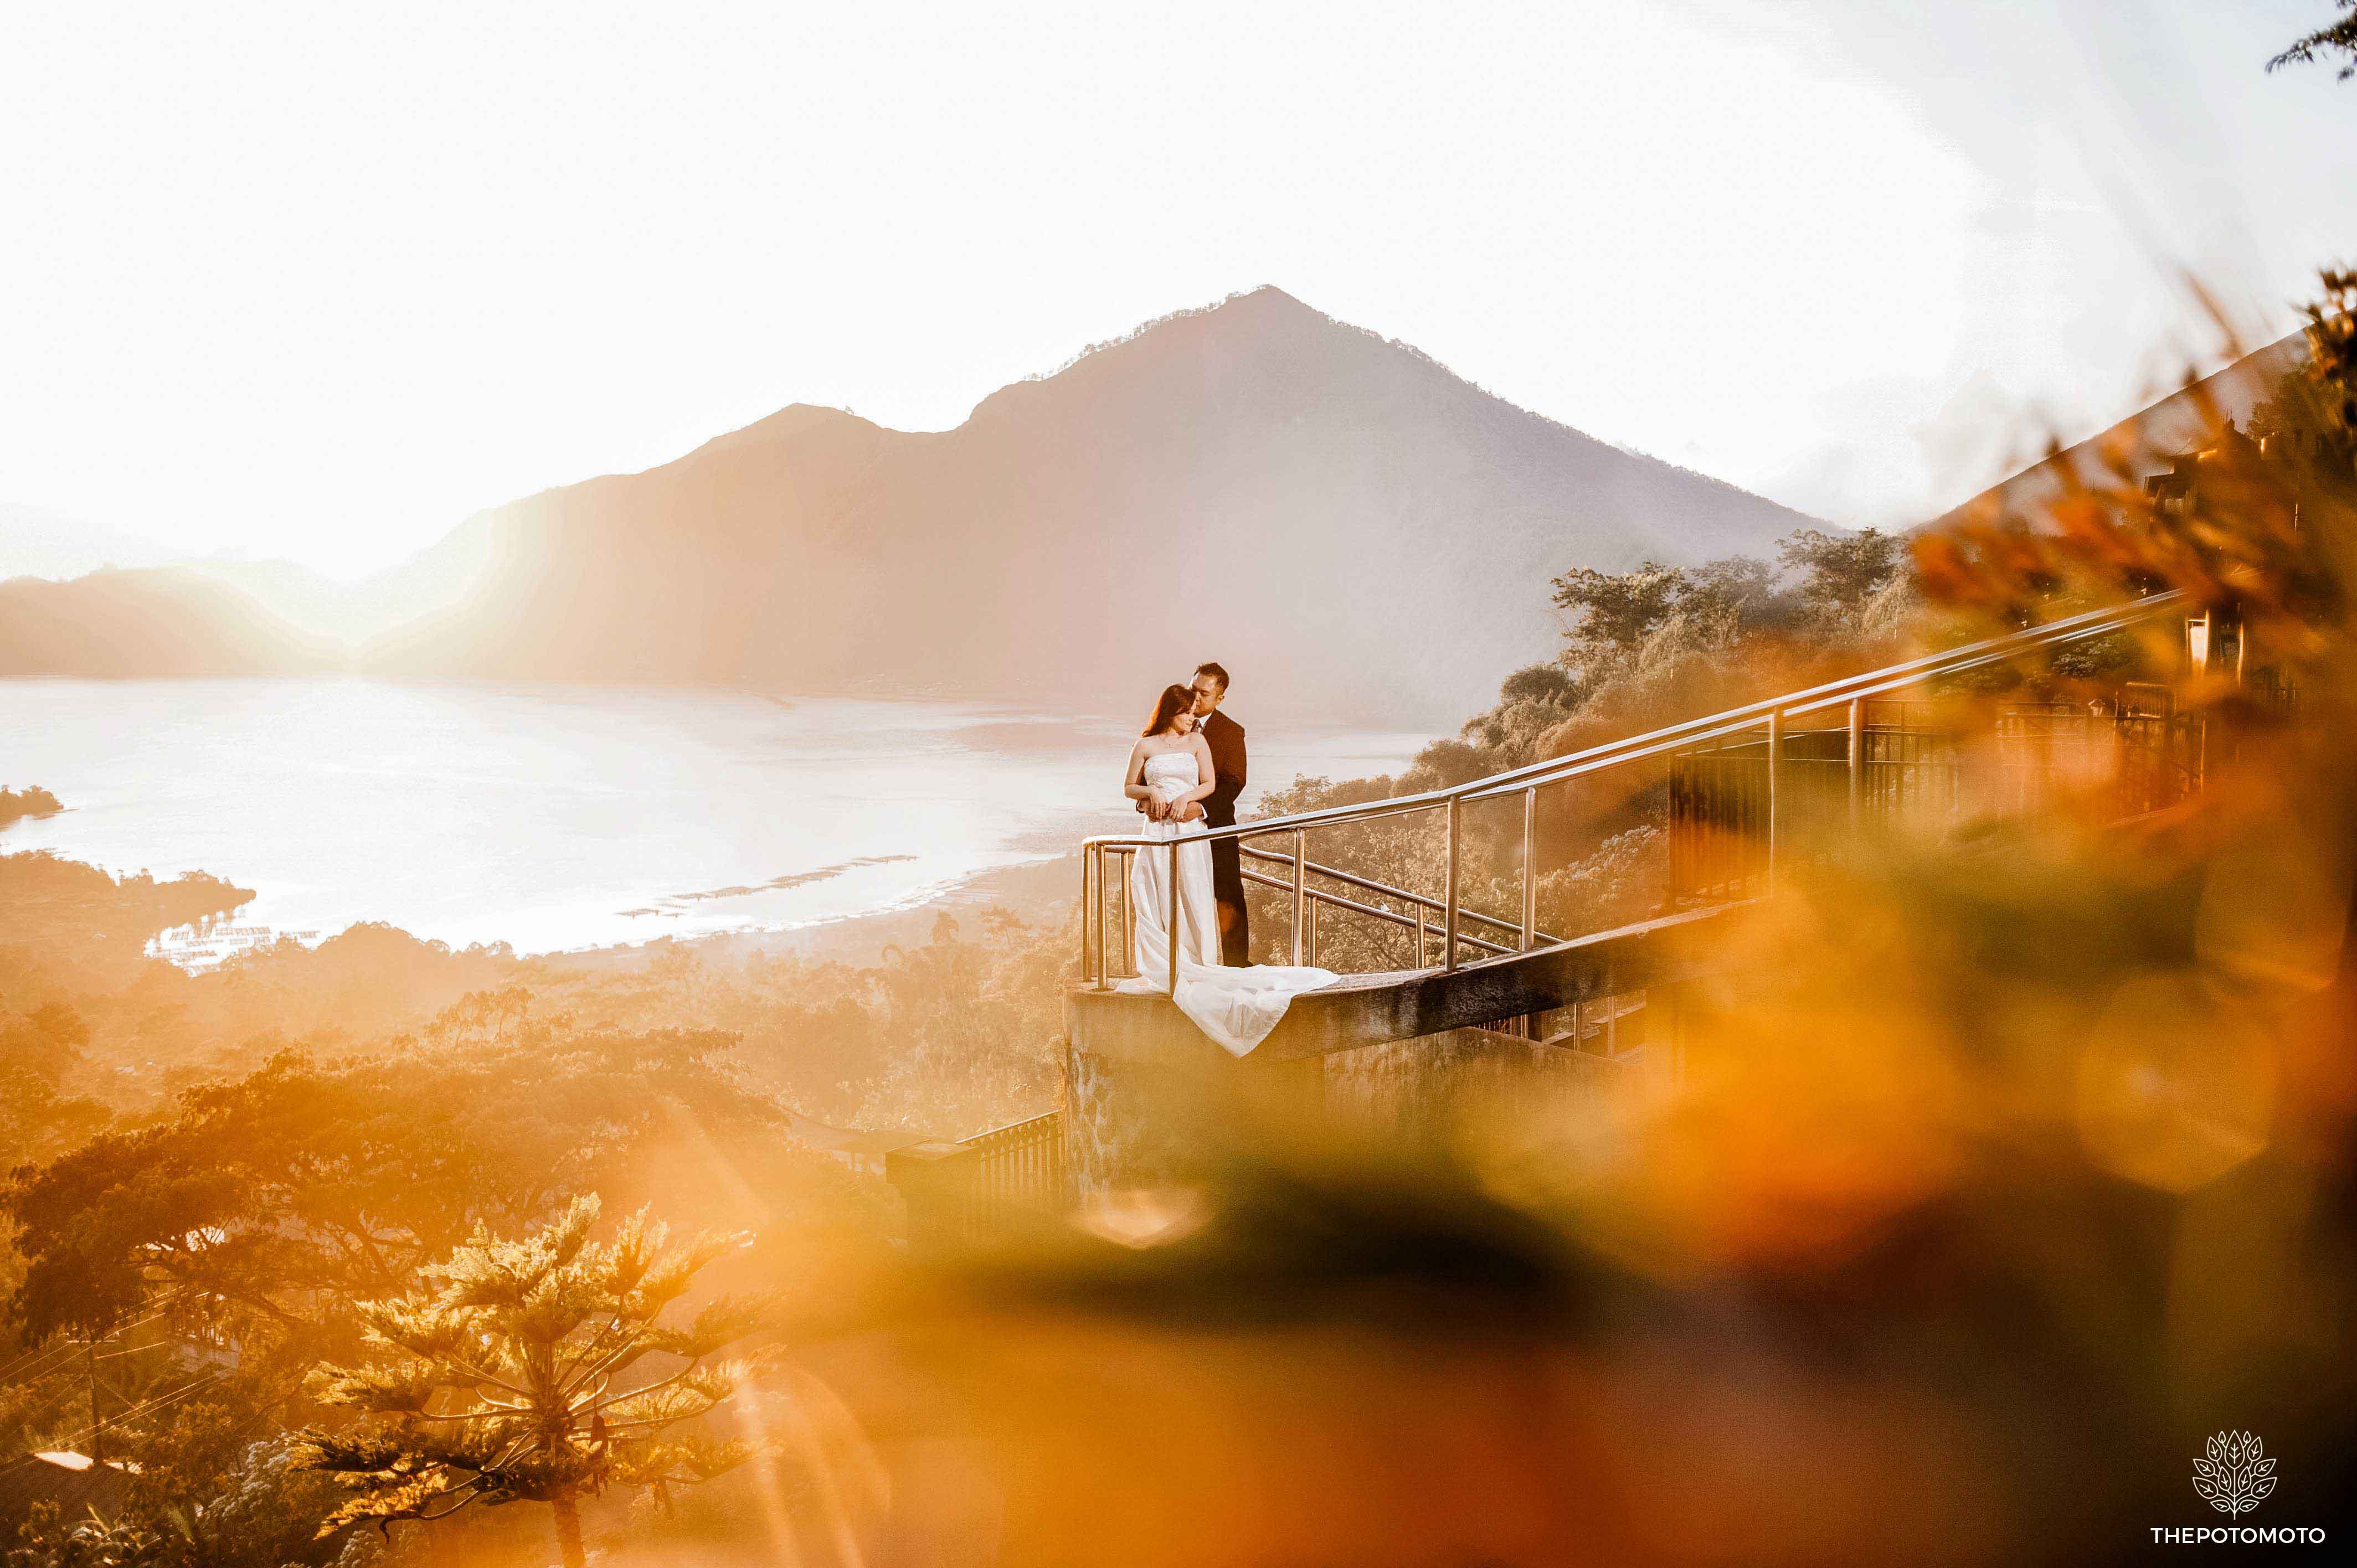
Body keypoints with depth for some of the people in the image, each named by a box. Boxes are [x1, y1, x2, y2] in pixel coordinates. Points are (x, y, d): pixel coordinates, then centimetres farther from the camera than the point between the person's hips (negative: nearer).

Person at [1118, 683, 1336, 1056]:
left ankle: (1200, 965, -1)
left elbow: (1210, 784, 6)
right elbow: (1129, 787, 11)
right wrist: (1152, 793, -9)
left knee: (1194, 897, -2)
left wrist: (1187, 797, -11)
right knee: (1156, 899, -2)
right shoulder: (1145, 745, 6)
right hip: (1157, 830, 0)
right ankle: (1162, 969, 2)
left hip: (1191, 829, 0)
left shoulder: (1197, 741, 8)